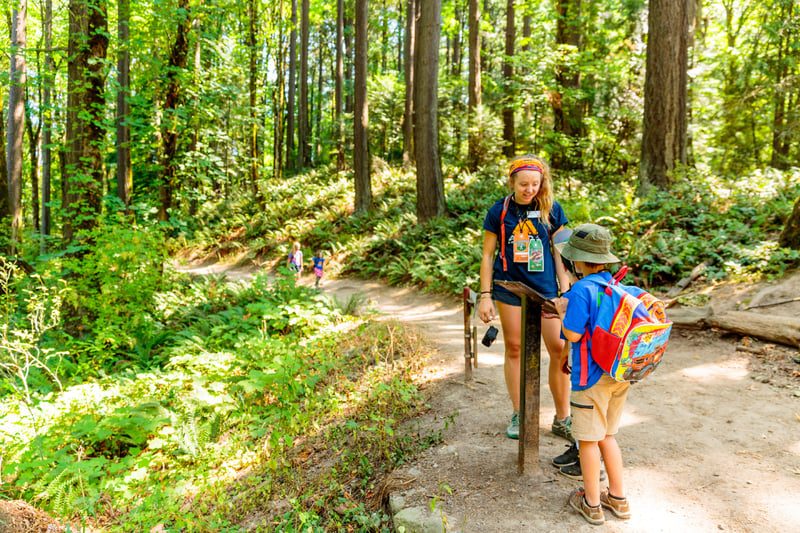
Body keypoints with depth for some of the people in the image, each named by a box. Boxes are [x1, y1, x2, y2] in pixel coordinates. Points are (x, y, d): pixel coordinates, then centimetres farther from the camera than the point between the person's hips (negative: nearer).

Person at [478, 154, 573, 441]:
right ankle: (518, 414, 22)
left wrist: (567, 290, 4)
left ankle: (562, 419, 13)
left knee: (560, 349, -3)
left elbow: (560, 252, 8)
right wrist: (485, 296, -1)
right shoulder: (499, 212, -1)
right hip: (509, 288, -1)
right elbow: (488, 255, 3)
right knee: (514, 349, 7)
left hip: (545, 288, 1)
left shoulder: (551, 210, 2)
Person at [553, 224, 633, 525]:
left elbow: (573, 334, -19)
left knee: (588, 439, 8)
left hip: (592, 375, -8)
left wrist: (562, 310, -2)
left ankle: (591, 503, 22)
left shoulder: (582, 289, -18)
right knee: (607, 435, 22)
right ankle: (618, 498, 31)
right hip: (621, 373, 8)